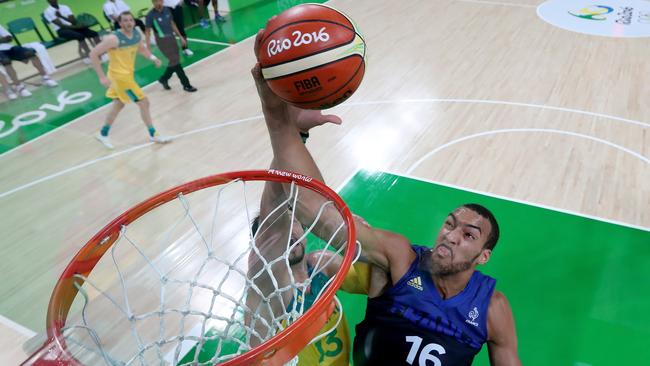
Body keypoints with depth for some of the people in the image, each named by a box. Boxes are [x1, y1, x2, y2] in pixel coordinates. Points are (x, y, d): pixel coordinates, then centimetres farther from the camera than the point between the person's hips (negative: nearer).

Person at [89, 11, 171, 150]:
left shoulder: (138, 34, -5)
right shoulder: (114, 38, -25)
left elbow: (141, 48, 17)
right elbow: (93, 54, -22)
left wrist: (152, 57, -2)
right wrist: (102, 77, -24)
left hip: (128, 74, 8)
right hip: (120, 76, -8)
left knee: (118, 105, 21)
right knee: (144, 103, -7)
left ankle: (103, 134, 38)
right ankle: (153, 135, 10)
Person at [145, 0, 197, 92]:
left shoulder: (167, 10, 4)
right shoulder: (150, 15, -12)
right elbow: (148, 32, -8)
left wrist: (181, 37, 16)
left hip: (172, 37, 7)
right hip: (162, 40, -7)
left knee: (174, 61, 12)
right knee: (175, 61, -9)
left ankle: (163, 79, 33)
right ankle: (186, 85, -1)